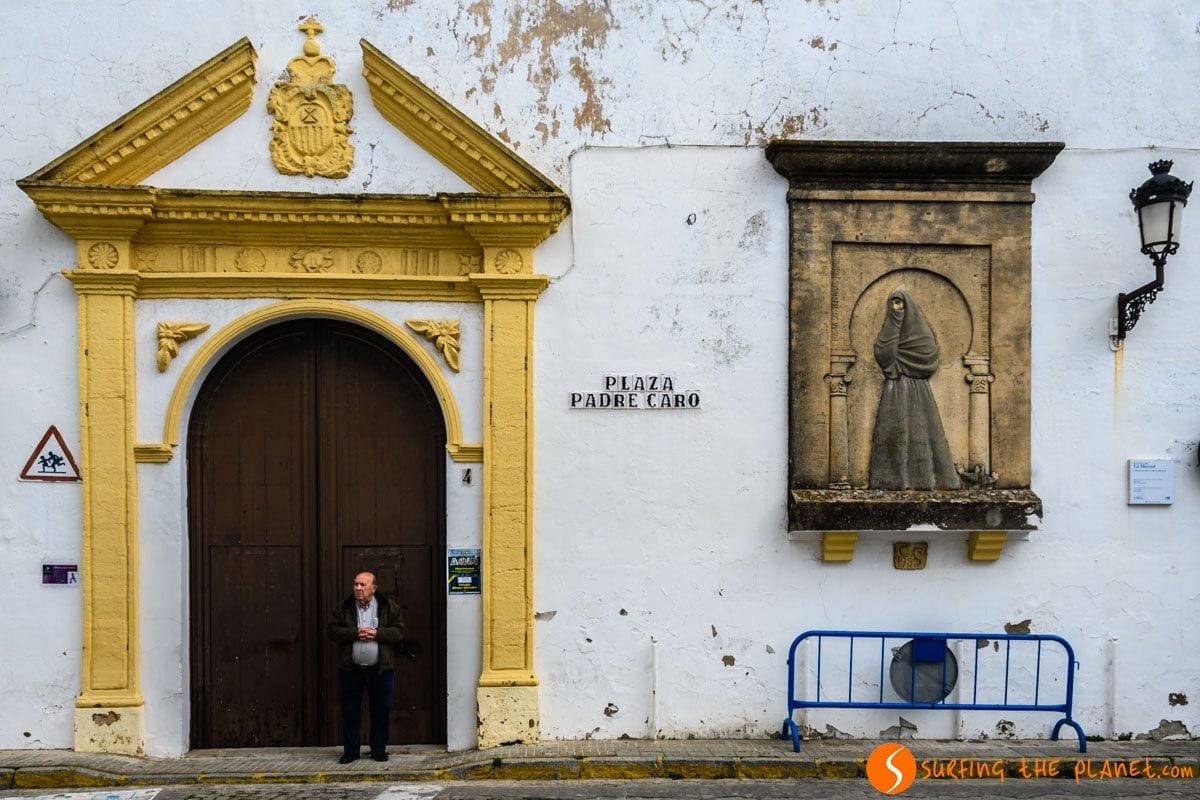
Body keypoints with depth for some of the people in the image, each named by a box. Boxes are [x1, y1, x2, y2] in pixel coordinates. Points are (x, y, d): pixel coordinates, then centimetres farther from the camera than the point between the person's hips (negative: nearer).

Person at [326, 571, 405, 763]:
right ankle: (350, 751, 18)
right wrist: (355, 633, -15)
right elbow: (331, 630, -2)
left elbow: (399, 632, -1)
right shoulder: (343, 608, 4)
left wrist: (377, 633, -16)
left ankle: (379, 750, 20)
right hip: (351, 670, 1)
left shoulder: (389, 607, 2)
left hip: (381, 670, -1)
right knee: (350, 711, 6)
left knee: (381, 711, 6)